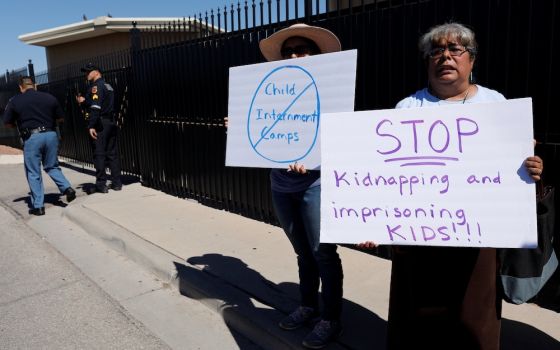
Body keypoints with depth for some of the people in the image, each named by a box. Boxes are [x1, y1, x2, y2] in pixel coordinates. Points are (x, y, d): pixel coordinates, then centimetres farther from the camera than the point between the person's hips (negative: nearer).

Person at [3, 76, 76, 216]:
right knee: (52, 167, 20)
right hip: (50, 135, 2)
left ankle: (38, 206, 8)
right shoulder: (49, 97, 4)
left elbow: (7, 123, 6)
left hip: (31, 137, -2)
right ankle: (67, 188, 0)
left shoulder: (15, 101, 0)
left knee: (33, 173, 7)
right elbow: (60, 117, 11)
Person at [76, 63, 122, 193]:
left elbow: (95, 108, -19)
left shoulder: (96, 86, -8)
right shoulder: (108, 86, 19)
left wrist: (91, 126, -22)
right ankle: (116, 183, 11)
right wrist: (84, 101, 20)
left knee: (99, 154, -3)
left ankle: (101, 184, -1)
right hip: (111, 122, 8)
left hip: (100, 124, -8)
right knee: (112, 153, 9)